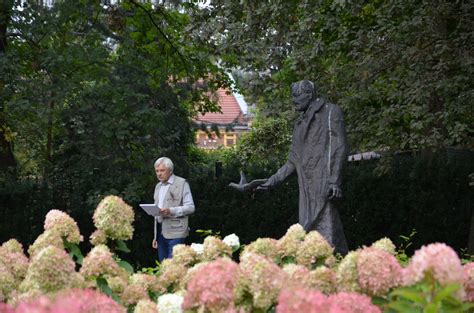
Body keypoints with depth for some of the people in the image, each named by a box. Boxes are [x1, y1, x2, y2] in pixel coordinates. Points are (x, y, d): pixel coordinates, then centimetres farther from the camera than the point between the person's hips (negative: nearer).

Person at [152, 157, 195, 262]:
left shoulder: (182, 184, -1)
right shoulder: (158, 186, 19)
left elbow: (190, 207, -7)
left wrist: (171, 211, -21)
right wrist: (155, 236, 19)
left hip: (175, 232, -7)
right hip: (161, 232, 7)